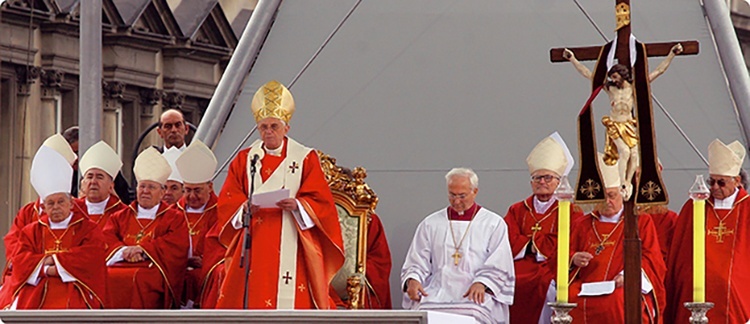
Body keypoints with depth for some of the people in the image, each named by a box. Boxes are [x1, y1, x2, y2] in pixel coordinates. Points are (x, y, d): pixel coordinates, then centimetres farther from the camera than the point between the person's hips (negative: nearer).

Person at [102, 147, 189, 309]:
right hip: (118, 267, 2)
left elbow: (177, 244, -1)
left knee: (138, 279, -38)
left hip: (152, 271, -2)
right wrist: (123, 251, -12)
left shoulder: (174, 218, 18)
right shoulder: (120, 217, 27)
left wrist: (142, 249, -12)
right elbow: (106, 239, 10)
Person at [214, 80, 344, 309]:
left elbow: (321, 200, 0)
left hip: (291, 243, -2)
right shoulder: (244, 159, 13)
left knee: (291, 298, -10)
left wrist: (297, 205, -19)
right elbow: (227, 201, 7)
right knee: (252, 297, -7)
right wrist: (245, 208, -14)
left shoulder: (305, 159, 7)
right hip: (255, 244, 2)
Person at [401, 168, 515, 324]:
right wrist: (412, 280, -9)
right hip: (438, 291, 2)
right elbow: (417, 263, 14)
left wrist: (481, 283, -16)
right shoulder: (431, 224, 18)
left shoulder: (494, 224, 11)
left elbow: (499, 267, 3)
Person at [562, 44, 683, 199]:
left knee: (634, 153, -16)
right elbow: (588, 74, 4)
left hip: (629, 126, 1)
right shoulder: (610, 87, 1)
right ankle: (623, 184, -14)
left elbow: (659, 71, 0)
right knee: (624, 151, -20)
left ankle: (628, 182, -3)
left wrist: (671, 54, -5)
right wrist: (573, 59, 3)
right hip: (614, 126, -1)